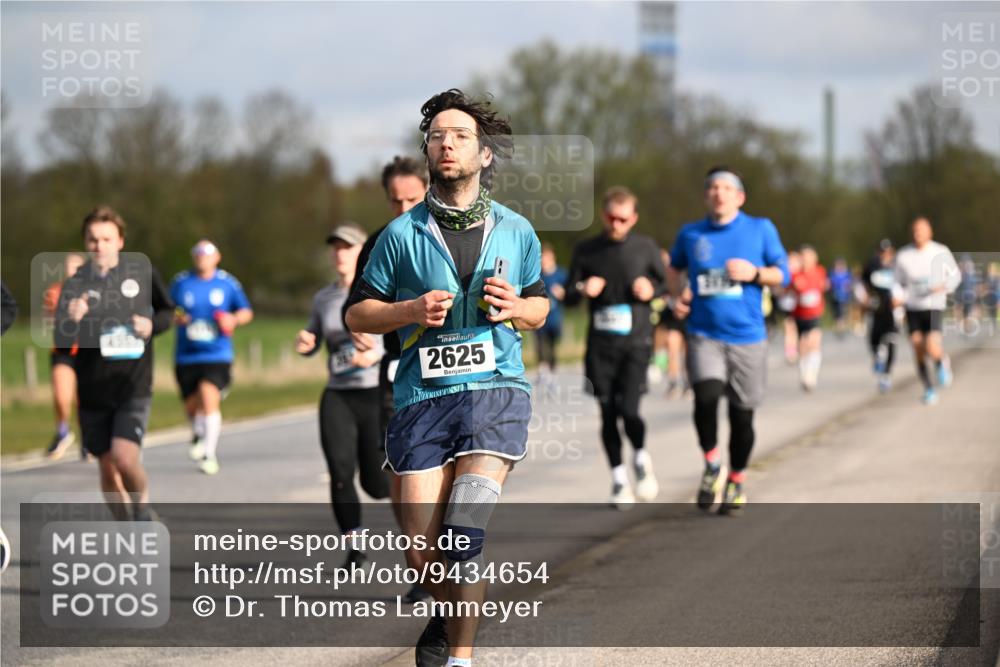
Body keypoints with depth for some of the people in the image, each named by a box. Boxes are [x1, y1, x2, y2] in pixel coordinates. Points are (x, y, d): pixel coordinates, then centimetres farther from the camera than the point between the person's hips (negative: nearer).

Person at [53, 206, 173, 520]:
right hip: (93, 390, 1)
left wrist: (152, 324, -8)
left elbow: (167, 311, 14)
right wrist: (72, 320, -31)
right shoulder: (76, 284, -5)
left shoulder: (142, 270, -2)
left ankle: (142, 505, 12)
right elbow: (61, 343, -10)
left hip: (134, 386, -1)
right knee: (108, 468, 10)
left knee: (125, 458, -19)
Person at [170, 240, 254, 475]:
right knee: (191, 406, 7)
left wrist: (234, 319, -8)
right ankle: (199, 436, 42)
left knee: (209, 397, -21)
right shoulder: (180, 283, 5)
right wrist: (175, 318, -10)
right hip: (186, 356, 2)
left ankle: (210, 454, -14)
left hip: (217, 355, -2)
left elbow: (247, 312, 13)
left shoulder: (227, 283, 4)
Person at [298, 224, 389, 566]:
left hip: (377, 395, -3)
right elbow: (312, 344, 21)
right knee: (340, 473, -15)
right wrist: (303, 343, -3)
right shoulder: (323, 298, 10)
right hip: (337, 397, 3)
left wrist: (377, 355, -25)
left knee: (377, 484, -1)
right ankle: (355, 547, -2)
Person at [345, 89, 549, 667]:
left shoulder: (516, 232, 9)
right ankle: (450, 614, 33)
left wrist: (515, 309, -1)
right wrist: (410, 311, -10)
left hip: (497, 388, 0)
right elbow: (357, 314, 9)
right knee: (424, 553, 0)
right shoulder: (402, 234, 4)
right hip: (422, 396, 1)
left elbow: (540, 307, 22)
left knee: (465, 532, -18)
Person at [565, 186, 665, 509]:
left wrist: (651, 289, -6)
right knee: (608, 414, 2)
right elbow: (568, 297, 10)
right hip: (600, 344, 2)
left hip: (635, 341, -2)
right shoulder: (586, 250, 4)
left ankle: (641, 458, 14)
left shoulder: (645, 247, 2)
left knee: (628, 410, -15)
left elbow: (664, 282, 16)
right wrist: (583, 290, -13)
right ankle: (618, 479, 17)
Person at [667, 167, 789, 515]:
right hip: (704, 336, 0)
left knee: (742, 415, 4)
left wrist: (755, 273, -12)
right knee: (706, 397, -25)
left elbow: (783, 274, 6)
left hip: (747, 337, 0)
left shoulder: (761, 229, 3)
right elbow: (675, 266, 27)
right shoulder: (690, 234, 7)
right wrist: (675, 297, 11)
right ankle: (712, 464, -1)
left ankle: (737, 483, 27)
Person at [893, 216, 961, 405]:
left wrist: (945, 287, -13)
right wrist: (900, 297, -11)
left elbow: (955, 275, 7)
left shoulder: (941, 252, -4)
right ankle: (929, 390, 16)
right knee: (918, 352, -4)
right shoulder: (903, 255, 0)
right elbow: (900, 283, 11)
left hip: (934, 307, -2)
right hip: (913, 309, 2)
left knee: (932, 349, -20)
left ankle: (943, 362, 16)